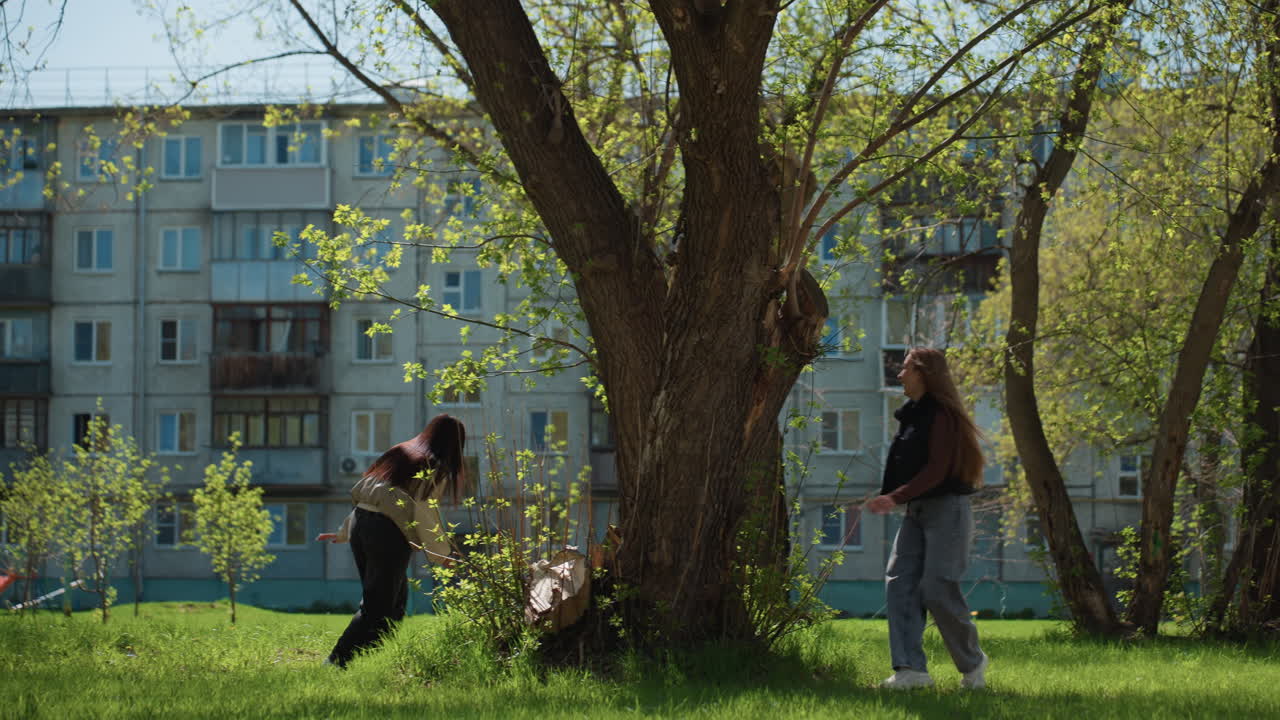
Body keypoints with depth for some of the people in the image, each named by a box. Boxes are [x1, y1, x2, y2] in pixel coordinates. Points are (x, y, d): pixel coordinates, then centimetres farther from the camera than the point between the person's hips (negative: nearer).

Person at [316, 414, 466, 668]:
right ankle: (337, 662, -8)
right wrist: (441, 554, -3)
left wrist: (344, 532, 27)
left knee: (396, 597, 19)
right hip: (389, 532, -8)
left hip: (361, 521, 8)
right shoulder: (437, 468, -2)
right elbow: (424, 512, -10)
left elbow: (364, 493, 21)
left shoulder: (399, 452, 20)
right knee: (378, 608, -1)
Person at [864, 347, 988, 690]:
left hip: (947, 509, -9)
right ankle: (911, 669, -10)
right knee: (898, 581, -6)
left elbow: (937, 470, -20)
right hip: (916, 511, 9)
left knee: (936, 589, -12)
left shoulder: (941, 414, -12)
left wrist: (895, 497, -26)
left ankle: (972, 662, 9)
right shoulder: (912, 415, 16)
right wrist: (887, 498, 9)